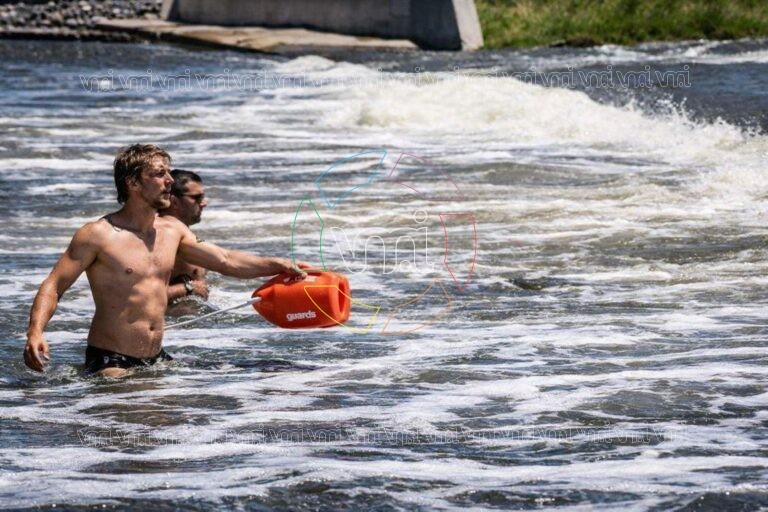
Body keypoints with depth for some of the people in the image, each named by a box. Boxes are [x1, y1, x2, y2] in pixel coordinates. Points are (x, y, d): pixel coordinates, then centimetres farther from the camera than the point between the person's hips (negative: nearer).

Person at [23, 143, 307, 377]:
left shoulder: (172, 230, 10)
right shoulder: (97, 235, -10)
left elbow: (226, 261, 20)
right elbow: (53, 287, -12)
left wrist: (277, 265, 11)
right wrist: (35, 332, -28)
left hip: (157, 358, 8)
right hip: (110, 361, -8)